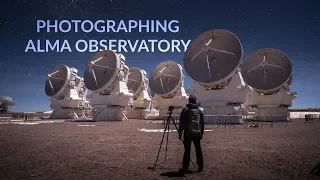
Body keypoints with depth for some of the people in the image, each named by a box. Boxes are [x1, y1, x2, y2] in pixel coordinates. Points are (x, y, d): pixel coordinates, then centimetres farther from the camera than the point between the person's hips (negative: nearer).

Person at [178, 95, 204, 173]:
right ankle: (200, 167, 15)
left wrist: (180, 133, 1)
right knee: (198, 150, 11)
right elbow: (202, 123, 12)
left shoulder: (185, 109, -3)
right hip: (197, 134, 3)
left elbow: (181, 123, -4)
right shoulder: (199, 111, 9)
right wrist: (201, 133, 19)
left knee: (187, 150, 0)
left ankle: (185, 168, 3)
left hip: (188, 133, -3)